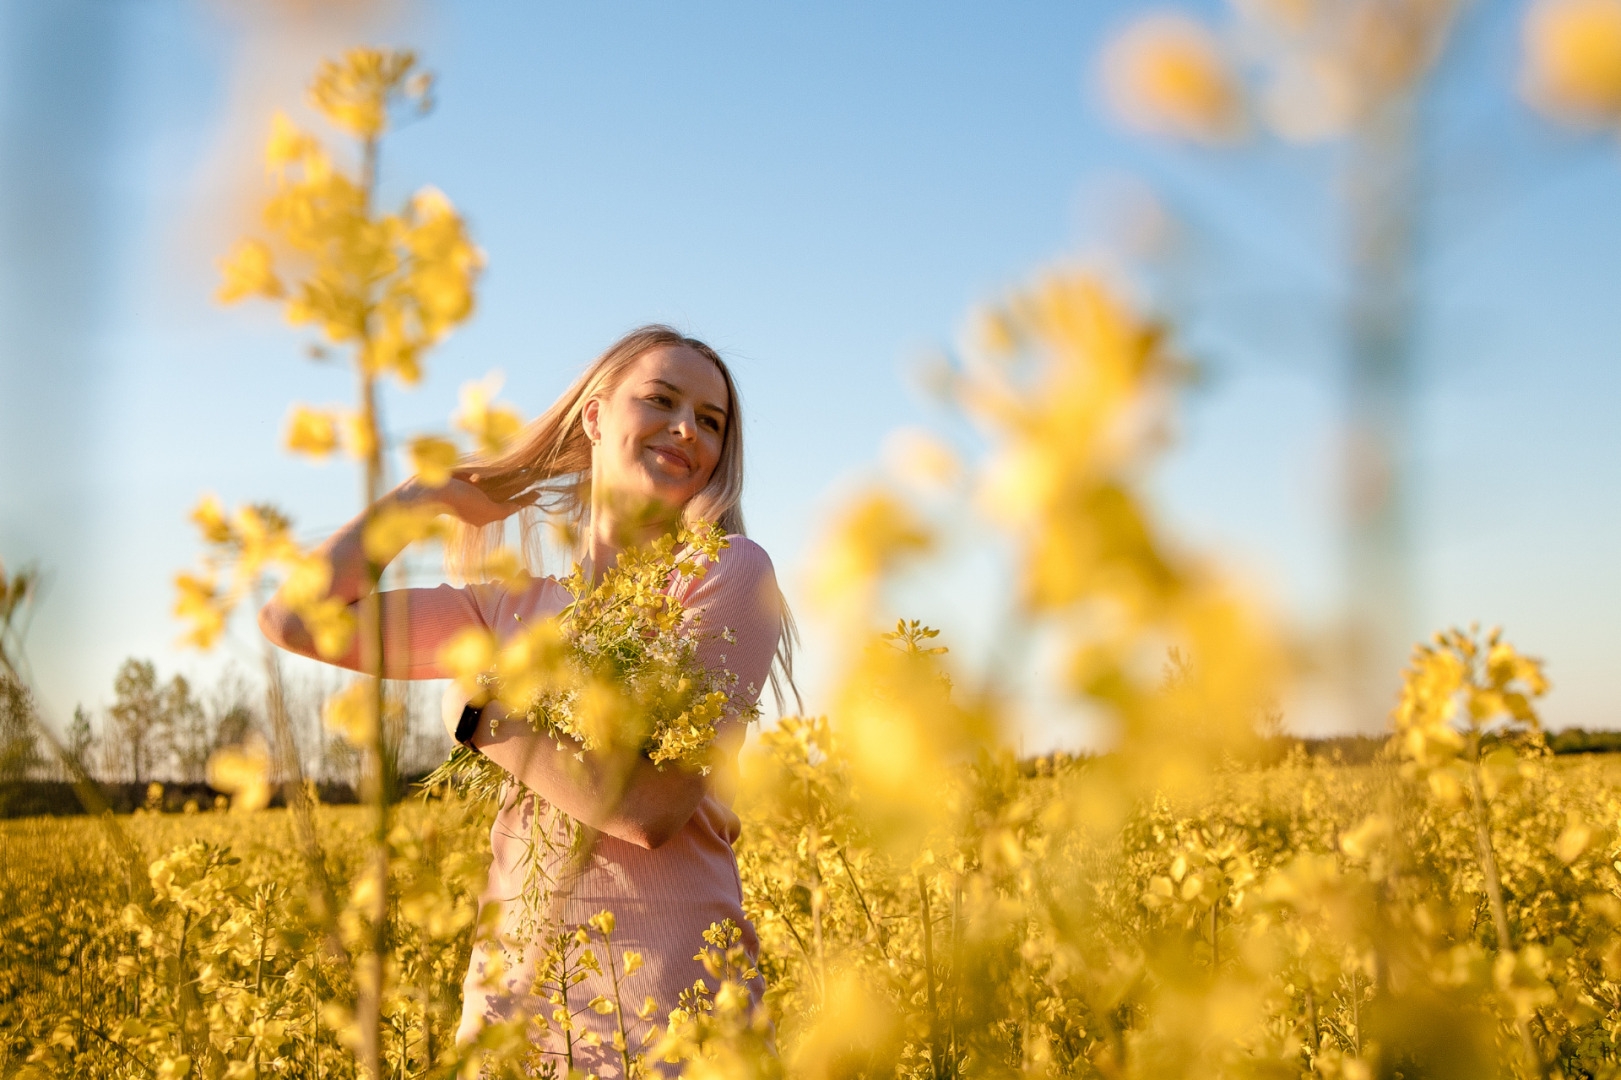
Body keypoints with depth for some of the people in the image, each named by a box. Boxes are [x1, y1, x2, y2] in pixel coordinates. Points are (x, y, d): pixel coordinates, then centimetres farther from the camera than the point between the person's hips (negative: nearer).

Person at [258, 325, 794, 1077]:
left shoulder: (730, 570, -5)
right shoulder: (516, 604, 10)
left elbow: (652, 807, -15)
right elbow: (293, 619, 5)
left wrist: (486, 715, -5)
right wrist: (426, 493, 12)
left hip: (663, 986, -4)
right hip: (514, 976, 5)